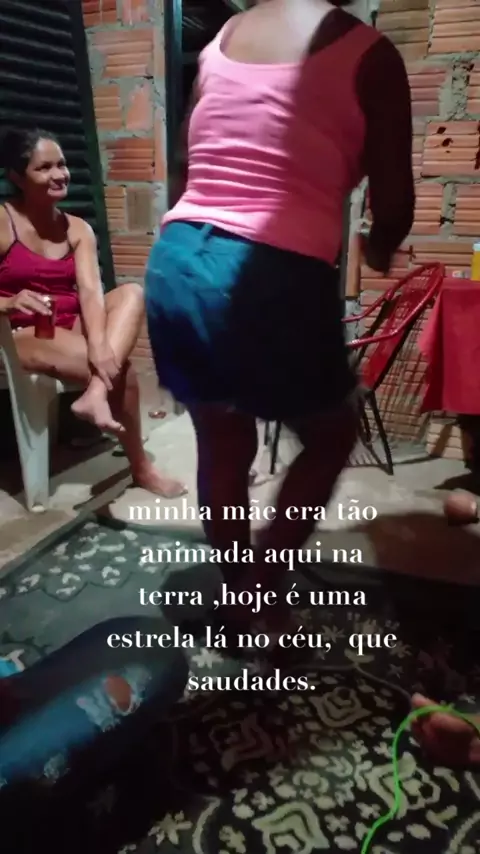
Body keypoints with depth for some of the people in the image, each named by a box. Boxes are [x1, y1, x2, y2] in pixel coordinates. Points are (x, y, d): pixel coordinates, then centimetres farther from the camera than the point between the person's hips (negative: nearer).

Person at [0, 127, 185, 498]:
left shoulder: (78, 229, 7)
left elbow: (90, 290, -10)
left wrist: (98, 343, -29)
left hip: (71, 329, 5)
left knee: (132, 293, -19)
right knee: (121, 368, -24)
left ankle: (95, 394, -36)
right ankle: (140, 467, -8)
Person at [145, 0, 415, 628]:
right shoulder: (369, 54, 3)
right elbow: (394, 206, 4)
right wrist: (379, 250, 27)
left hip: (176, 265, 6)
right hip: (276, 282, -5)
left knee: (223, 444, 23)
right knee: (332, 437, 21)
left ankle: (234, 597, 38)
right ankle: (259, 591, 20)